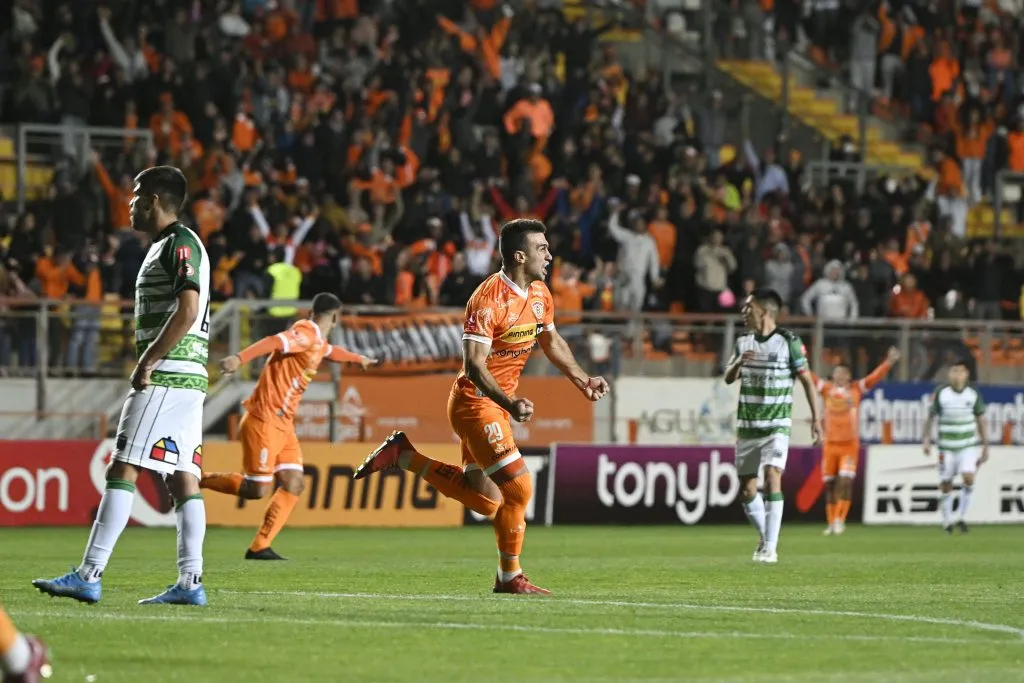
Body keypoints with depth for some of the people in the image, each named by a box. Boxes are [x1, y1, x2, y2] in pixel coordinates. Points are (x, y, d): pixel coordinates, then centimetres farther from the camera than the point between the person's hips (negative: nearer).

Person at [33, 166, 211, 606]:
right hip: (187, 379, 11)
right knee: (183, 479, 5)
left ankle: (89, 576, -14)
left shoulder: (179, 244, -10)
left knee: (122, 471, -11)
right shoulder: (166, 247, 21)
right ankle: (190, 582, 2)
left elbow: (187, 309, -22)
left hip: (166, 377, -11)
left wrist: (146, 363, -19)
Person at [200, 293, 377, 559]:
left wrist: (359, 358, 61)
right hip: (264, 422, -10)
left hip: (283, 426, 10)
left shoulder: (318, 342, 17)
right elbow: (273, 342, -32)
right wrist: (239, 358, -49)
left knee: (294, 484, -2)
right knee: (257, 489, -10)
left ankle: (259, 547, -1)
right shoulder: (307, 334, -14)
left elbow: (331, 352, 42)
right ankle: (196, 480, 7)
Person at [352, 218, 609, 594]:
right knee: (518, 486, -12)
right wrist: (510, 404, -39)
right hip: (475, 403, -9)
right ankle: (510, 577, 2)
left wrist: (582, 380, 15)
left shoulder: (539, 294, 5)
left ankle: (405, 456, 23)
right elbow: (474, 364, -27)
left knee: (486, 502, 13)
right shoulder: (489, 299, -22)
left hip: (497, 404, 9)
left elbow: (551, 341, 23)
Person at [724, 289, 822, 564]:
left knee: (772, 478, -20)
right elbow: (728, 378, 7)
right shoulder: (744, 343, 9)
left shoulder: (789, 342, -7)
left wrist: (816, 418, -8)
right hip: (747, 426, 5)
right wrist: (739, 363, -15)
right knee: (747, 488, 5)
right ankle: (765, 537, 27)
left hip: (776, 426, -5)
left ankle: (770, 548, -19)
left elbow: (806, 380, -3)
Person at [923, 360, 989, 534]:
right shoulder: (940, 393, -5)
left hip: (968, 446, 0)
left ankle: (962, 518, -5)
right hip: (946, 446, 0)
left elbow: (981, 421, 5)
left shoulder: (974, 394, -2)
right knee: (946, 485, 1)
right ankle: (947, 522, 17)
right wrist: (927, 440, -7)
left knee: (968, 478, -18)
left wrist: (985, 447, 5)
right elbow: (931, 417, 2)